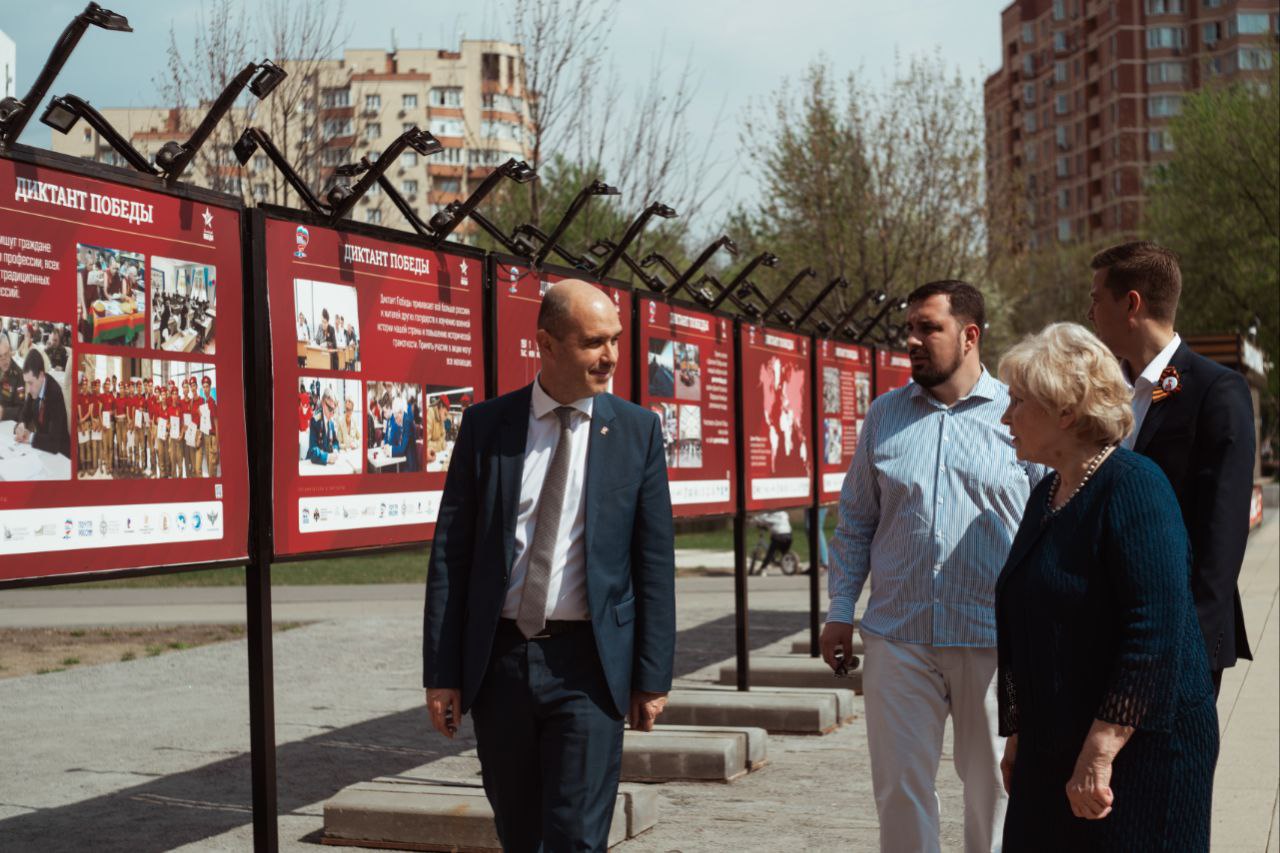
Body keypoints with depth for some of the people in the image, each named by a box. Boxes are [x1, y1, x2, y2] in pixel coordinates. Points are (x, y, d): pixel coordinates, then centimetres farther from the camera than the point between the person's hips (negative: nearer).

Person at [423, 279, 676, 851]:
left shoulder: (636, 430, 1)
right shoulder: (486, 425, 2)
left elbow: (654, 561, 3)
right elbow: (450, 552, 3)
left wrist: (652, 676, 0)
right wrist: (442, 672, -1)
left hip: (588, 661, -2)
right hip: (500, 659, 2)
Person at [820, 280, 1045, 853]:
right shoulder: (884, 415, 8)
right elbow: (855, 521, 13)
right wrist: (840, 611, 7)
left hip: (995, 639, -2)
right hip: (898, 636, 2)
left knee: (994, 784, 9)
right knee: (901, 784, 5)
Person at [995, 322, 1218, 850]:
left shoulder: (1133, 487, -16)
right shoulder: (1046, 494, 11)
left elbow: (1155, 634, -23)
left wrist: (1099, 754, -24)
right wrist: (1018, 736, 17)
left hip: (1138, 749, -8)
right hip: (1053, 749, 8)